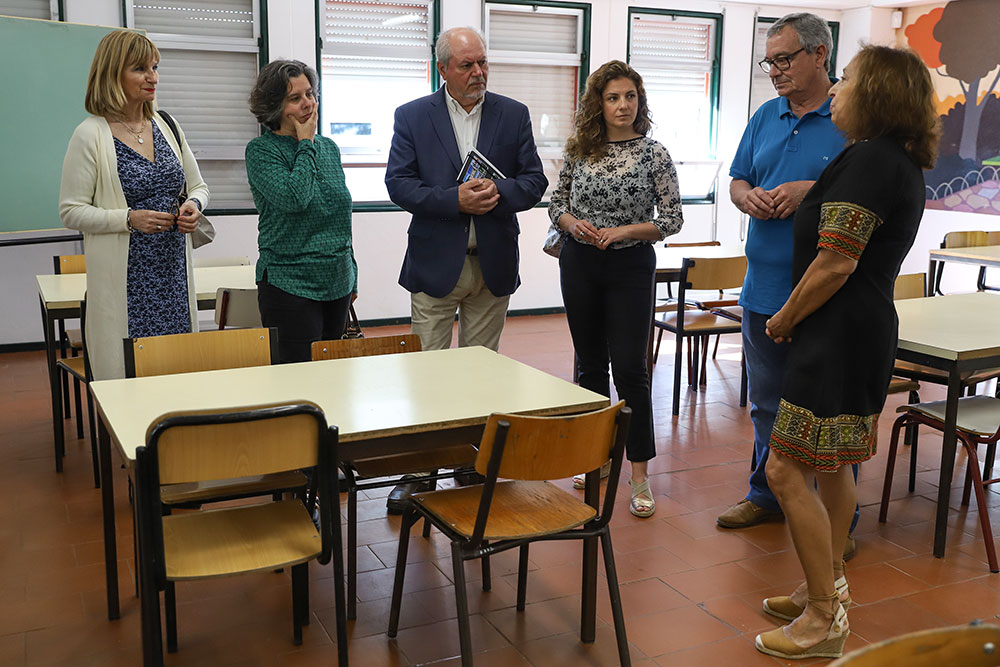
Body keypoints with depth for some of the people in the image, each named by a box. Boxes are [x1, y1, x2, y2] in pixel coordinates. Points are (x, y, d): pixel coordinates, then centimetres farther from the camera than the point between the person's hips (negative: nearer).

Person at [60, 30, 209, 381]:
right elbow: (71, 211, -6)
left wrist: (193, 206, -3)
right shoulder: (90, 135, -6)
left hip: (174, 272, 5)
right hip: (125, 281, -5)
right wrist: (129, 219, -18)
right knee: (128, 375, -3)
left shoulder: (166, 126, 10)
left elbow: (198, 186, 20)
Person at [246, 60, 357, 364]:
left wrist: (352, 276, 19)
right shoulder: (260, 150, -6)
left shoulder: (328, 148, 12)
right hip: (291, 286, -6)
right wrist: (306, 144, -12)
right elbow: (293, 199, -24)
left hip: (337, 283, 6)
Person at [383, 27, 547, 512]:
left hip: (493, 264, 2)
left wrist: (500, 193, -17)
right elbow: (399, 184, -6)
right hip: (435, 263, -2)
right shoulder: (412, 116, 1)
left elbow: (534, 180, 5)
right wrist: (455, 199, -19)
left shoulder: (514, 115, 6)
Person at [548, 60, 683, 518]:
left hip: (630, 266, -3)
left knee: (629, 367, -7)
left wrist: (624, 231, -16)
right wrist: (572, 223, -10)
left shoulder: (654, 153, -5)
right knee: (591, 363, 12)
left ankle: (640, 474, 2)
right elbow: (556, 203, 11)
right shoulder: (579, 150, 3)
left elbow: (673, 219, -4)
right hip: (579, 263, 3)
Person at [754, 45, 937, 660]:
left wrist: (783, 320, -10)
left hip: (841, 332, -11)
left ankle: (824, 620, 3)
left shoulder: (869, 159, -18)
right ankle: (830, 587, 31)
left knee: (789, 470, -6)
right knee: (832, 463, 19)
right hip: (868, 329, 11)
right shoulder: (904, 163, 14)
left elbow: (835, 264, -21)